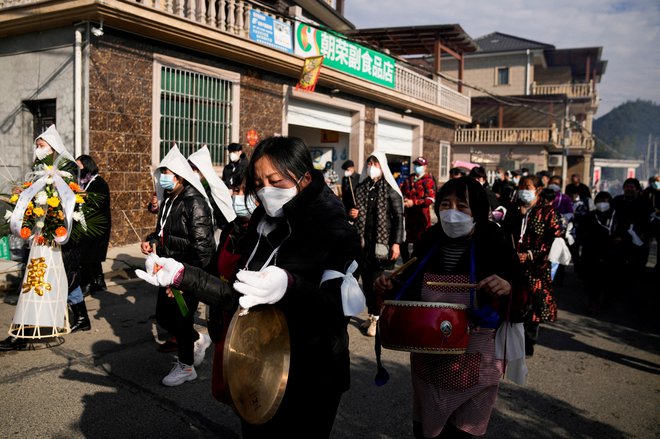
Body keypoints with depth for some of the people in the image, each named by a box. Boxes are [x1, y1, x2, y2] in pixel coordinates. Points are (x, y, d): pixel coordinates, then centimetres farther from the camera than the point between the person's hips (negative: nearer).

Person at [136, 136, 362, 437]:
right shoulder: (262, 225, 2)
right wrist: (181, 275, -1)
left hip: (309, 383, -6)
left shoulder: (335, 234, -17)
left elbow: (340, 309, -30)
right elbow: (239, 299, 6)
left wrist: (289, 286, -47)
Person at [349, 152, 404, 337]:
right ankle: (372, 315, 21)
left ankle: (377, 318, 8)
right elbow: (354, 212, 20)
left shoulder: (390, 189, -5)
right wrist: (351, 214, -5)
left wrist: (396, 243, -14)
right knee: (366, 280, 9)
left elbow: (399, 217, -8)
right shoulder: (360, 188, 8)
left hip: (383, 242, -5)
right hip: (364, 241, 5)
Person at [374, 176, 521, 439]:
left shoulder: (496, 247, -12)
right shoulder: (428, 243, -1)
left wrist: (508, 287, -30)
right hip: (427, 360, 4)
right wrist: (391, 288, -8)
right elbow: (411, 290, 10)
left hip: (473, 365, -3)